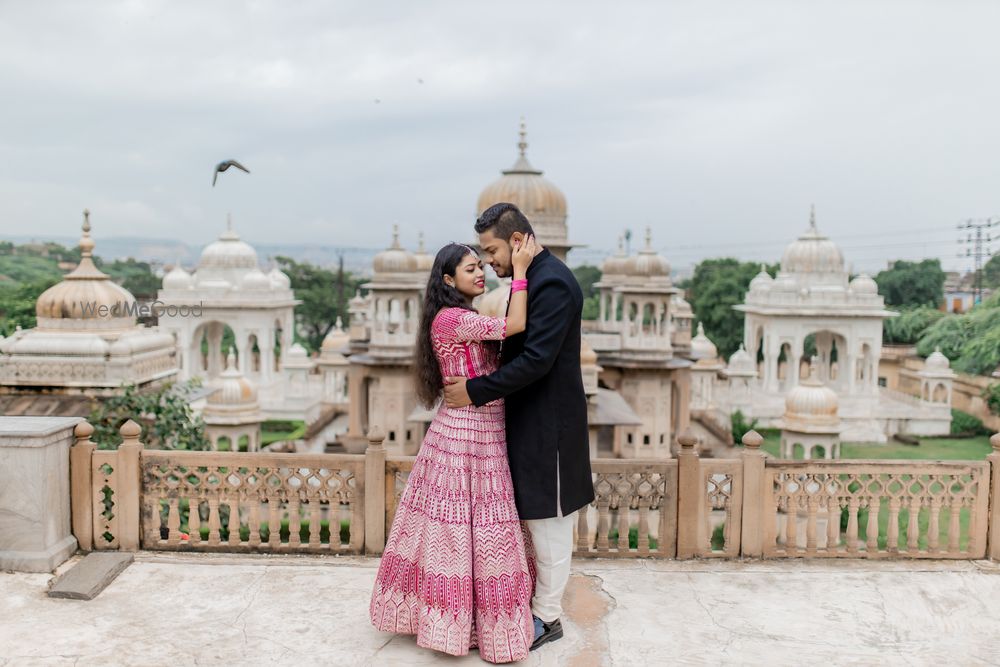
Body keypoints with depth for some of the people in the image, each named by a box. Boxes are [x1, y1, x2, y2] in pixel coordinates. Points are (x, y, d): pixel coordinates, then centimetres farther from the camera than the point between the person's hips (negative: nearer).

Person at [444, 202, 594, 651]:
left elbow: (536, 360, -26)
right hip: (529, 417, 9)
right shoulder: (533, 279, 10)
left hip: (548, 423, -9)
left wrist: (475, 391, -20)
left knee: (549, 522, 5)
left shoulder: (552, 283, -20)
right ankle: (539, 599, 33)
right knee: (534, 518, 18)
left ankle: (547, 617, 19)